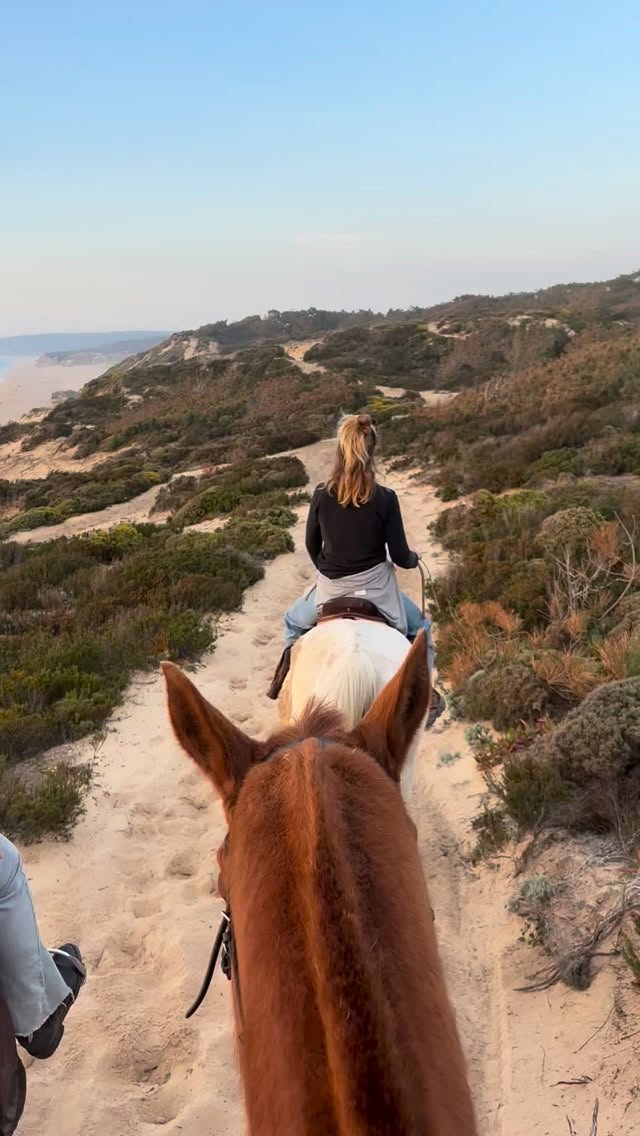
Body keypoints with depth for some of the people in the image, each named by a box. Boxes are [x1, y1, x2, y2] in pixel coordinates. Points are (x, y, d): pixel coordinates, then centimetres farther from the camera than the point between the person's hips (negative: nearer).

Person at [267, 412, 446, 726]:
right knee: (420, 627, 27)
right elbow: (399, 555, -9)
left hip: (329, 589, 2)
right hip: (376, 586, -2)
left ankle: (288, 656, 11)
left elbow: (312, 545, 5)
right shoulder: (385, 499, -16)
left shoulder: (321, 495, -9)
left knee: (293, 620, 34)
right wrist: (414, 559, 15)